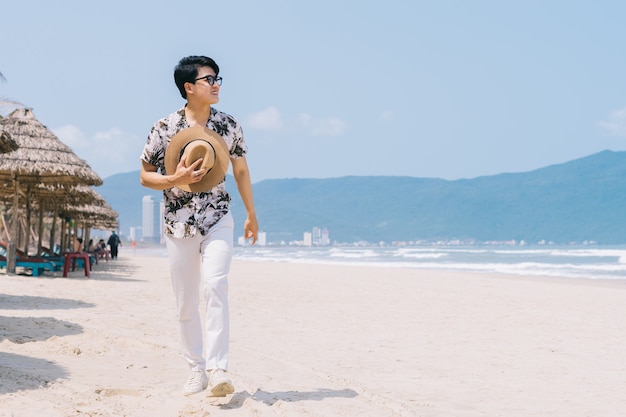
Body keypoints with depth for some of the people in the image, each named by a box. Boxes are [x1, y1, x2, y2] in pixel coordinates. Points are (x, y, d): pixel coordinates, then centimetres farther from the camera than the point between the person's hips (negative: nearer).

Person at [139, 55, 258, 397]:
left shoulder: (229, 125, 1)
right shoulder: (165, 128, -5)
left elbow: (241, 170, 13)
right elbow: (145, 176, 2)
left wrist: (251, 214, 18)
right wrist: (175, 180, -18)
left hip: (217, 220, 0)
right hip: (178, 224, 0)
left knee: (215, 285, -22)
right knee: (185, 302, 6)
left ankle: (217, 369, -21)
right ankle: (196, 370, 21)